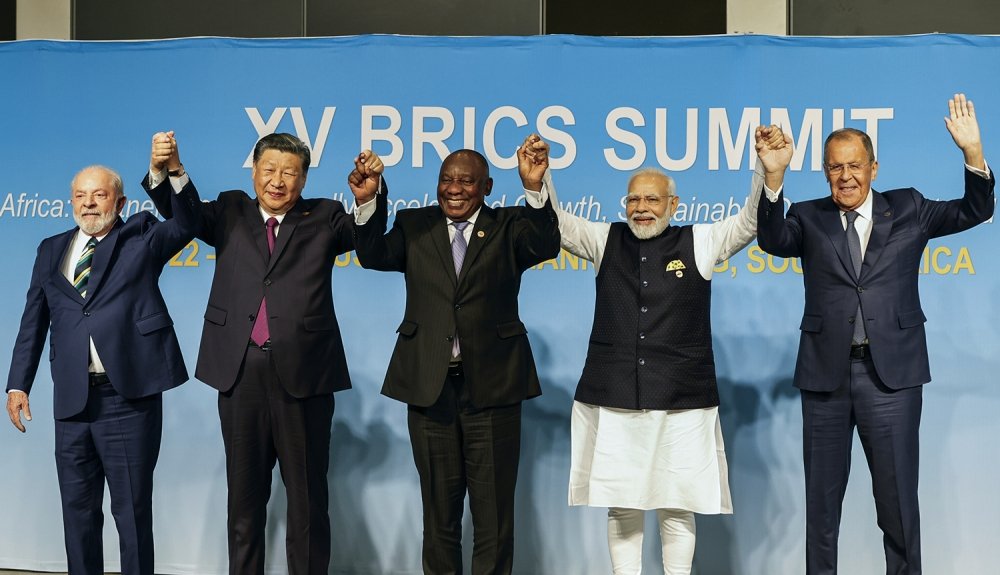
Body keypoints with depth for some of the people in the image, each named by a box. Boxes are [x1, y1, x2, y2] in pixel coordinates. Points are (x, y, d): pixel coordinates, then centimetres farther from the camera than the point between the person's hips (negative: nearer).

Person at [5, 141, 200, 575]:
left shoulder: (141, 238, 4)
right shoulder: (51, 251, 14)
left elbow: (187, 223, -14)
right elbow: (33, 323, 14)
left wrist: (172, 172, -29)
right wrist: (17, 385, 7)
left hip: (129, 397, -4)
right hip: (72, 399, 4)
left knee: (132, 509, 2)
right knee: (78, 509, 12)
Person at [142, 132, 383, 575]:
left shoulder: (323, 219, 8)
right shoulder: (230, 212, 12)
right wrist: (163, 172, -21)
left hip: (303, 370, -2)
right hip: (241, 369, 2)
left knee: (308, 495, 5)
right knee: (244, 492, 12)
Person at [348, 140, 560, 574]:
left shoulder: (509, 226, 3)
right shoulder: (414, 225, 8)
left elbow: (545, 247, -15)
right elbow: (374, 256, -7)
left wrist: (534, 189, -31)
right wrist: (368, 201, -24)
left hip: (492, 386, -1)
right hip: (430, 386, 2)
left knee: (494, 510, 6)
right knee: (439, 510, 13)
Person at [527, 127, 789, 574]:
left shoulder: (699, 243, 5)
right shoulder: (605, 241, 10)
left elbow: (751, 222, -3)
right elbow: (555, 223, 3)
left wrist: (770, 173, -22)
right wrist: (538, 176, -16)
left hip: (681, 402, -1)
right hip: (612, 401, 1)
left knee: (678, 510, 4)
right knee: (621, 508, 7)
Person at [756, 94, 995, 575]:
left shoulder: (906, 209, 6)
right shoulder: (809, 218, 5)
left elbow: (974, 212, 0)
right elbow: (773, 240, -13)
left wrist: (973, 153, -17)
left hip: (890, 373, -1)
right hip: (825, 372, 1)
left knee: (898, 499, 5)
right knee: (821, 499, 12)